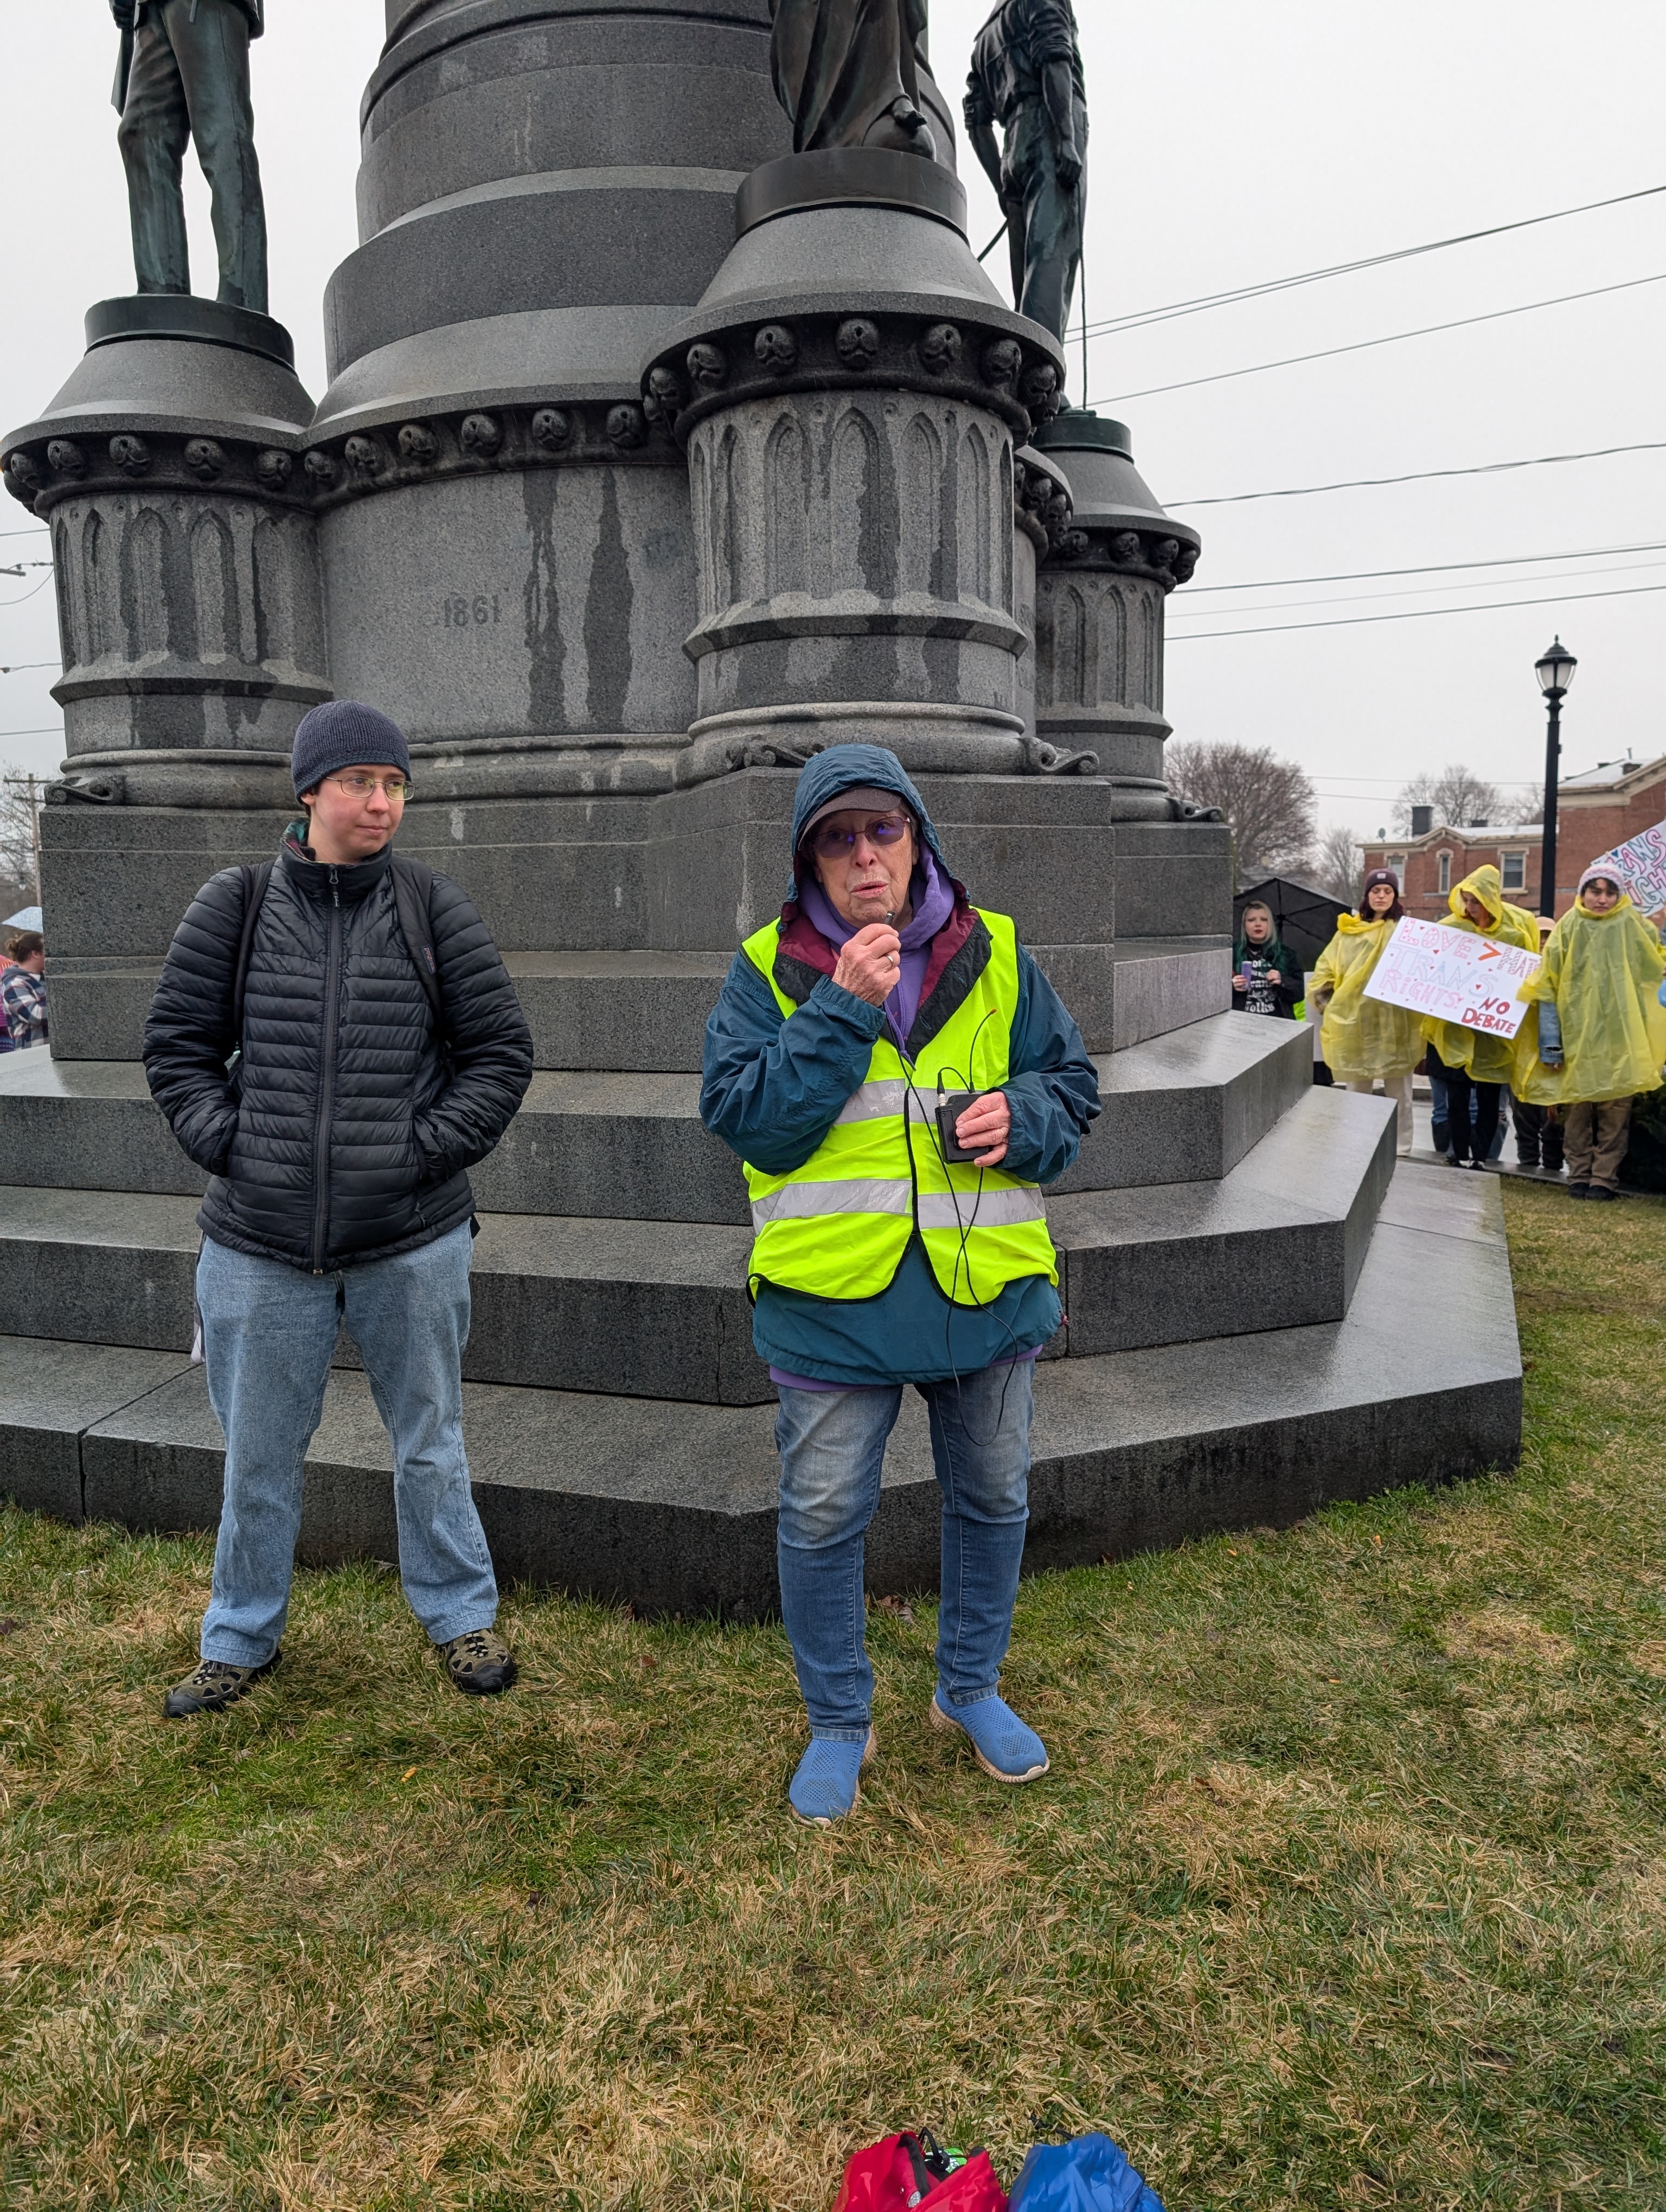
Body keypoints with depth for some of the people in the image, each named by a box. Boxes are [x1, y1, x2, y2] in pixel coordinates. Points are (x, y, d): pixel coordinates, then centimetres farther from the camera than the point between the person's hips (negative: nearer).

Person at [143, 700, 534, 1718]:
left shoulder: (433, 907, -3)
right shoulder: (237, 905, 0)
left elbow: (502, 1053, 0)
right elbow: (177, 1045, 7)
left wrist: (427, 1149, -8)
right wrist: (228, 1143, -5)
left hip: (413, 1239, -1)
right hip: (262, 1242, 1)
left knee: (429, 1443, 14)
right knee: (259, 1456, 15)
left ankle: (462, 1615, 34)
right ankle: (243, 1637, 36)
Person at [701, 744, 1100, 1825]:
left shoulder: (993, 954, 2)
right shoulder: (770, 970, -4)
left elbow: (1073, 1080, 9)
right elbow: (743, 1118, -14)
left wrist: (1025, 1117, -13)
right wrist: (842, 1010, -20)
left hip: (986, 1286, 3)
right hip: (832, 1295, -2)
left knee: (993, 1500, 18)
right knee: (823, 1518, 9)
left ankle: (972, 1687, 43)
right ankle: (840, 1723, 33)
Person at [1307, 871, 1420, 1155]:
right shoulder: (1348, 931, 7)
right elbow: (1323, 974, 10)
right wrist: (1335, 1008, 3)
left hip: (1395, 1026, -2)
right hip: (1356, 1025, 2)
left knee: (1398, 1093, 5)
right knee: (1356, 1093, 10)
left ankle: (1400, 1150, 12)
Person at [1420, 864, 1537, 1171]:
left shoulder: (1517, 928, -4)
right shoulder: (1450, 927, -3)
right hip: (1455, 1027, 0)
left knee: (1489, 1097, 6)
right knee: (1457, 1094, 0)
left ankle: (1480, 1157, 15)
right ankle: (1462, 1156, 9)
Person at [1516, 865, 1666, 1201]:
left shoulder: (1633, 927, 4)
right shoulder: (1568, 928, 3)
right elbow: (1548, 985, 2)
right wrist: (1550, 1043, -2)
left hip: (1619, 1037, 0)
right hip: (1577, 1035, 0)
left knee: (1615, 1110, -1)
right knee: (1577, 1107, 3)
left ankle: (1604, 1178, 6)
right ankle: (1579, 1176, 12)